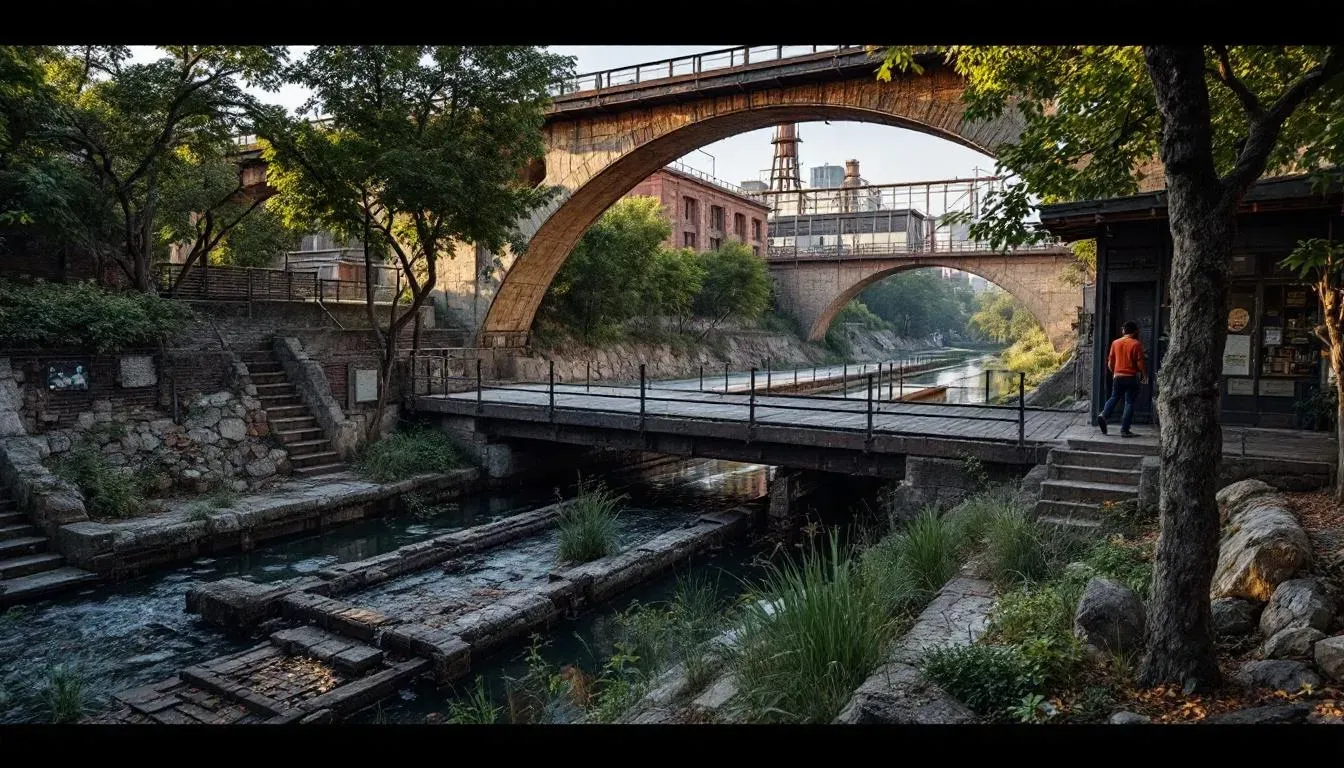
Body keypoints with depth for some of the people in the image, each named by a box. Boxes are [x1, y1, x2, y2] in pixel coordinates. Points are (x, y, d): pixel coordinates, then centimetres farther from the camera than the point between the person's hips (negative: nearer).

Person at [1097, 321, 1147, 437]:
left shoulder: (1115, 343, 4)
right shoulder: (1136, 344, -8)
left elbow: (1110, 363, 9)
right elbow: (1140, 363, -9)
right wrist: (1145, 376, 5)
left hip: (1117, 376, 4)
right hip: (1131, 377, -4)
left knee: (1114, 397, 18)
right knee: (1129, 402, 2)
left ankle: (1103, 415, -8)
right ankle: (1124, 430, 0)